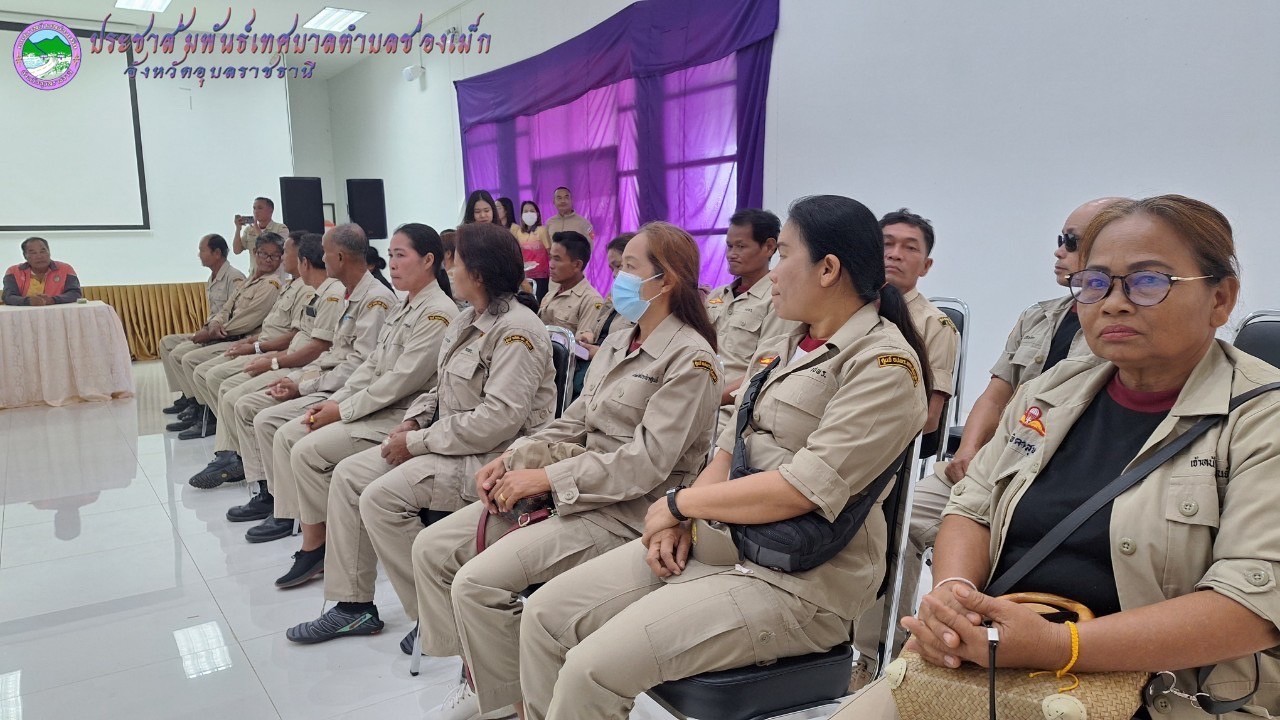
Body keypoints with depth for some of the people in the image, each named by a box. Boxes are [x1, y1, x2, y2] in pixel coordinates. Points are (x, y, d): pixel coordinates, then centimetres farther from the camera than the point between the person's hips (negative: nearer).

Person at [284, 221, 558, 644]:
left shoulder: (515, 331, -19)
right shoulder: (469, 321, 11)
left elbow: (498, 420, -27)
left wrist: (418, 442, -20)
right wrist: (415, 420, 0)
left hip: (493, 456, -10)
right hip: (452, 444, 10)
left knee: (380, 497, -21)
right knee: (349, 474, 4)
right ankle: (353, 605, 12)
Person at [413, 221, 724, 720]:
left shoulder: (690, 359, -14)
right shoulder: (618, 344, 13)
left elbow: (644, 463, -20)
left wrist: (543, 478, -19)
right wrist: (512, 459, -1)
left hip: (627, 510, -9)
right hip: (571, 489, 9)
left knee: (477, 582, -22)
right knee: (432, 548, 0)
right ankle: (480, 679, 13)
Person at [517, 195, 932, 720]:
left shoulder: (885, 365, -14)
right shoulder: (784, 347, 13)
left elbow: (804, 488, -22)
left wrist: (679, 502, -12)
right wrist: (684, 520, -4)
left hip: (796, 581, -8)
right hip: (711, 540, 8)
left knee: (592, 669, -20)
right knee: (545, 613, 1)